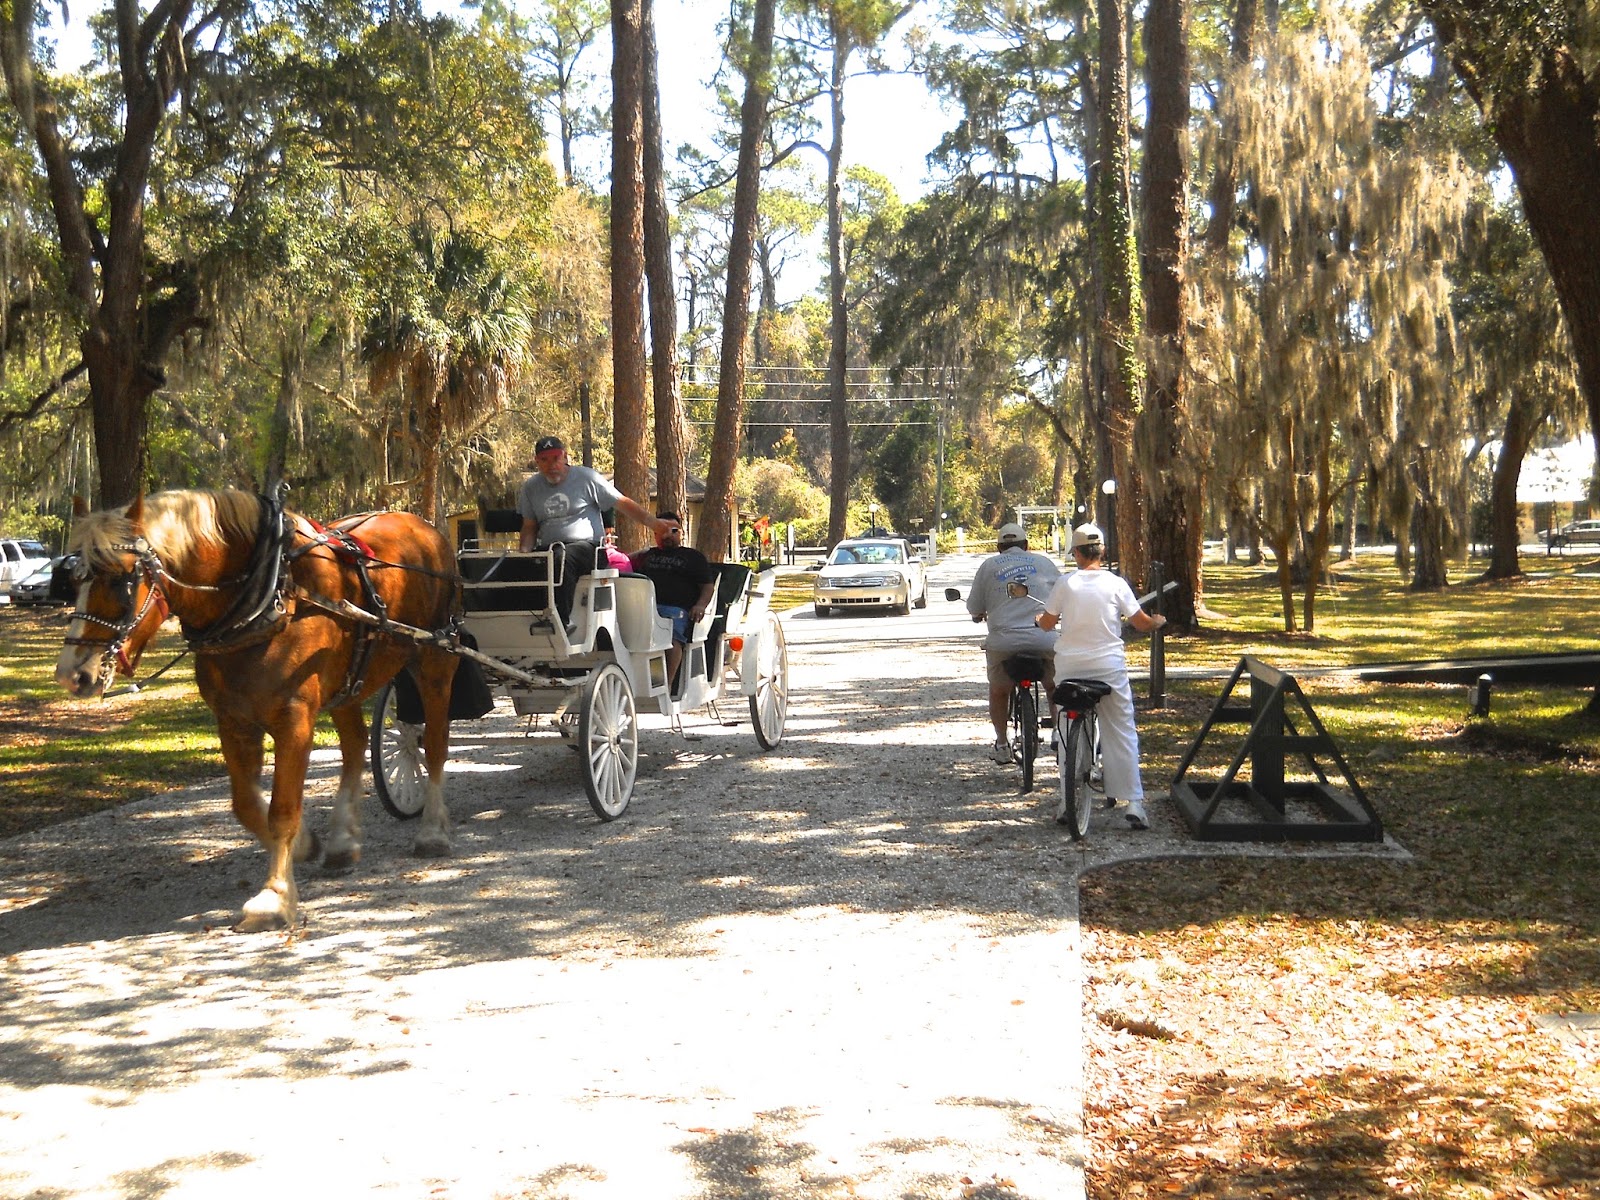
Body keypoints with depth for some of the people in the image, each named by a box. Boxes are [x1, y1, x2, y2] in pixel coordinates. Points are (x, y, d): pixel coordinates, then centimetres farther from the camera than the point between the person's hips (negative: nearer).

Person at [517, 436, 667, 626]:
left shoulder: (586, 477, 4)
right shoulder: (530, 487, 15)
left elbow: (623, 503, 5)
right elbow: (529, 528, 18)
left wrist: (653, 523, -5)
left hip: (586, 545, -4)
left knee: (562, 559, -38)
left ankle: (561, 622, -39)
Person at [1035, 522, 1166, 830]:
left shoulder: (1065, 583, -3)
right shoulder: (1116, 584, -3)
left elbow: (1046, 623, 4)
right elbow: (1142, 623, 1)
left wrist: (1040, 618, 28)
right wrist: (1159, 621, 23)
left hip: (1070, 666, 1)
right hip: (1109, 666, -1)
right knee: (1121, 733, 3)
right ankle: (1134, 802, -3)